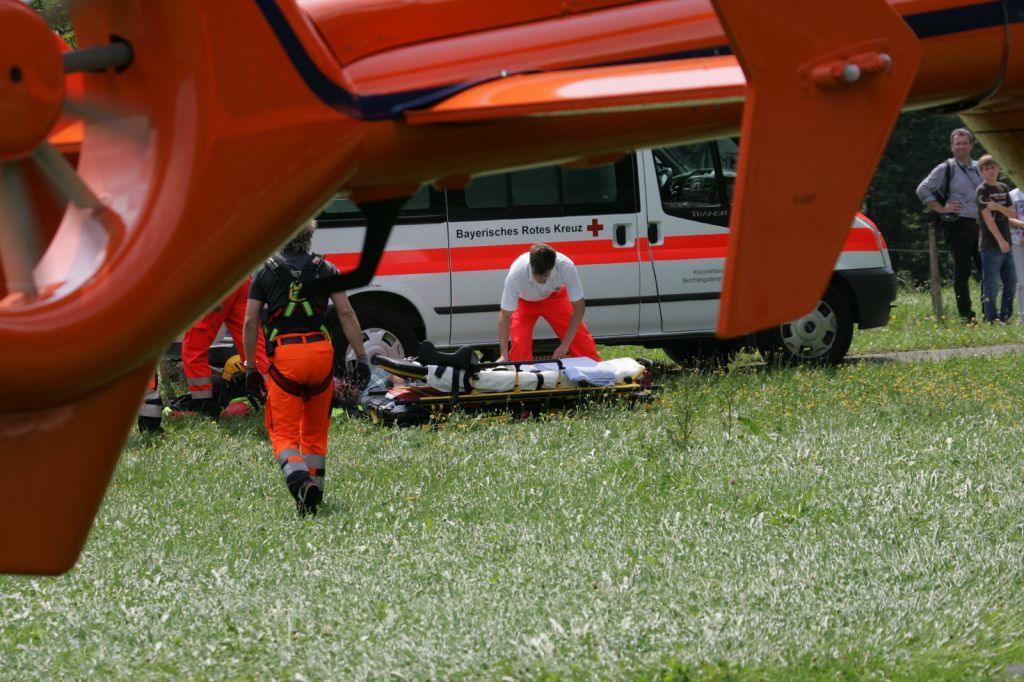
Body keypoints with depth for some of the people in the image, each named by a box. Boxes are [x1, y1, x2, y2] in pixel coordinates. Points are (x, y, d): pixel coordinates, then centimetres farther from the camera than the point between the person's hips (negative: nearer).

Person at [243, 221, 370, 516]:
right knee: (315, 433, 18)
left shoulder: (265, 271, 8)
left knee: (284, 434, -3)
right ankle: (314, 494, 20)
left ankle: (300, 481, -30)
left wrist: (250, 366, 9)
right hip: (321, 353, 2)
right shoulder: (325, 269, 11)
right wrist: (361, 357, 3)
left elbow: (250, 322, 3)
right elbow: (346, 313, 2)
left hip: (284, 354, -2)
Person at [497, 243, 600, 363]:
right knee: (519, 344, -19)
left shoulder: (566, 267, -38)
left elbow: (579, 307, -25)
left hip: (554, 296, 1)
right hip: (524, 302, -1)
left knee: (581, 340, -7)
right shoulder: (516, 275, -41)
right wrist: (504, 356, -37)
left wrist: (565, 344, -27)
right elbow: (505, 315, -32)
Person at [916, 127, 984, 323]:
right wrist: (942, 209, -8)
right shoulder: (945, 169, -1)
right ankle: (965, 314, -2)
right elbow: (923, 190, -5)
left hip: (979, 224, 6)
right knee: (962, 271, -5)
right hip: (958, 225, -6)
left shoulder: (979, 168, 16)